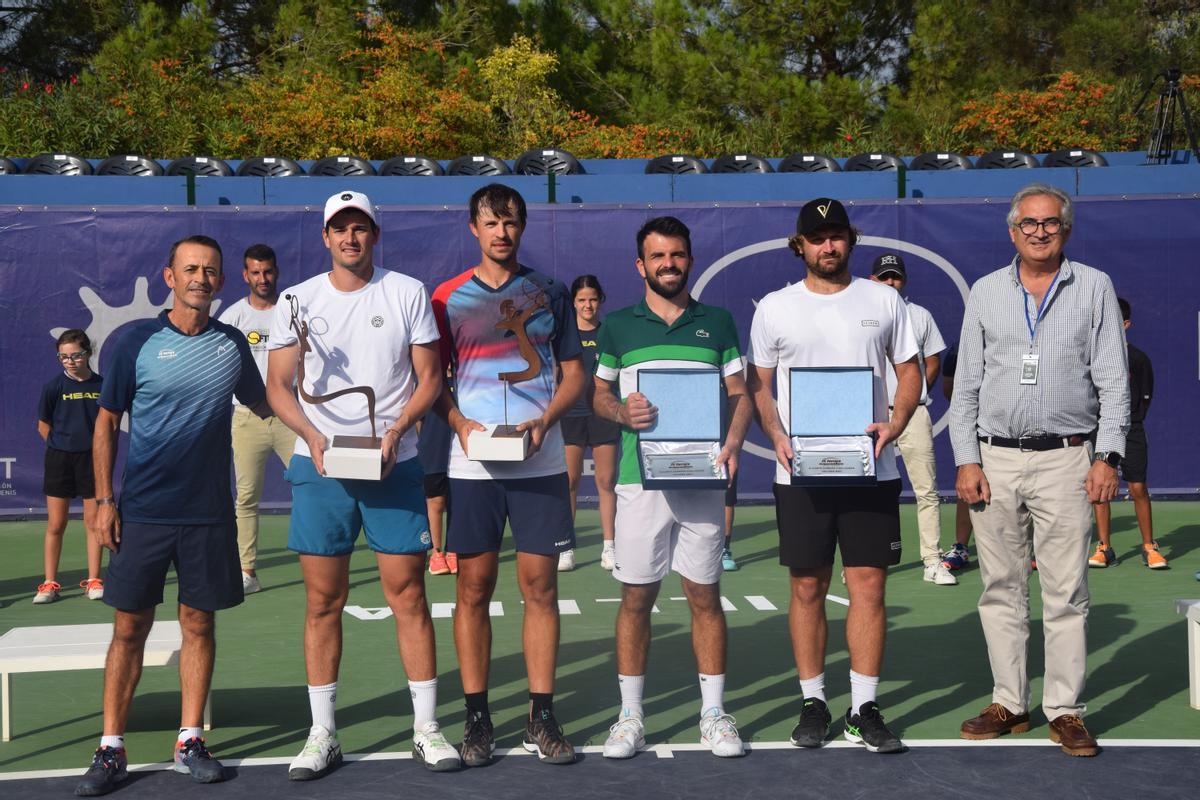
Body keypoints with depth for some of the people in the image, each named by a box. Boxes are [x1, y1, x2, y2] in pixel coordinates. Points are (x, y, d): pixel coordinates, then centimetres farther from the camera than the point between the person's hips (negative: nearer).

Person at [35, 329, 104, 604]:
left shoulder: (101, 385, -2)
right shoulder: (54, 386, -5)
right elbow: (43, 425, 5)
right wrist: (63, 447, 3)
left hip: (92, 458, 1)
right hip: (60, 460, -1)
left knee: (93, 522, 6)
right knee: (55, 525, 4)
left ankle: (93, 581, 14)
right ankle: (50, 584, 12)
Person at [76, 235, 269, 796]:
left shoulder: (233, 344, 6)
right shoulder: (138, 343, -1)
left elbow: (263, 405, 18)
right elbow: (107, 423, 3)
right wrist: (104, 499, -3)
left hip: (209, 512, 2)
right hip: (142, 512, -2)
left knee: (198, 624, 7)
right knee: (129, 629, 2)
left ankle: (189, 742, 18)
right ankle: (111, 749, 11)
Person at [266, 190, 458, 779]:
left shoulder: (408, 293, 4)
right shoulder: (297, 301, 7)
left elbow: (428, 378, 4)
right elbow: (277, 386, 7)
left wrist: (395, 431, -12)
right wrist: (312, 436, -11)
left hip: (394, 464, -1)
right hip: (319, 465, 1)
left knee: (408, 594, 0)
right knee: (322, 601, 3)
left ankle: (427, 728, 10)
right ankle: (322, 734, 13)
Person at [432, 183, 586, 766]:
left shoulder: (550, 293, 9)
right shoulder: (448, 298, 6)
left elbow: (573, 373, 10)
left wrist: (545, 420, -7)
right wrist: (460, 424, -10)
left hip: (539, 460, 1)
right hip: (472, 462, -1)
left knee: (540, 586, 2)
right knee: (474, 588, 2)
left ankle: (541, 717, 11)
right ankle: (477, 717, 12)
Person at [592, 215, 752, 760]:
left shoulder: (717, 322, 9)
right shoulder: (618, 325, 8)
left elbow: (739, 394, 9)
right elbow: (599, 393, 13)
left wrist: (733, 441, -10)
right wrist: (621, 411, -10)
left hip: (702, 477, 0)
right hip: (639, 479, 0)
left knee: (705, 596, 5)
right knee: (635, 597, 3)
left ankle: (713, 713, 15)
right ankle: (630, 715, 13)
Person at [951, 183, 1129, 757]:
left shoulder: (1094, 288, 6)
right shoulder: (986, 292, 10)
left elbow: (1113, 381, 3)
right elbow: (966, 384, 9)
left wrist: (1108, 456, -7)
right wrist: (966, 461, 0)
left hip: (1066, 458, -2)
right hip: (995, 459, 2)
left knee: (1066, 591, -1)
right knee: (1001, 588, 6)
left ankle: (1065, 709, 7)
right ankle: (1009, 703, 15)